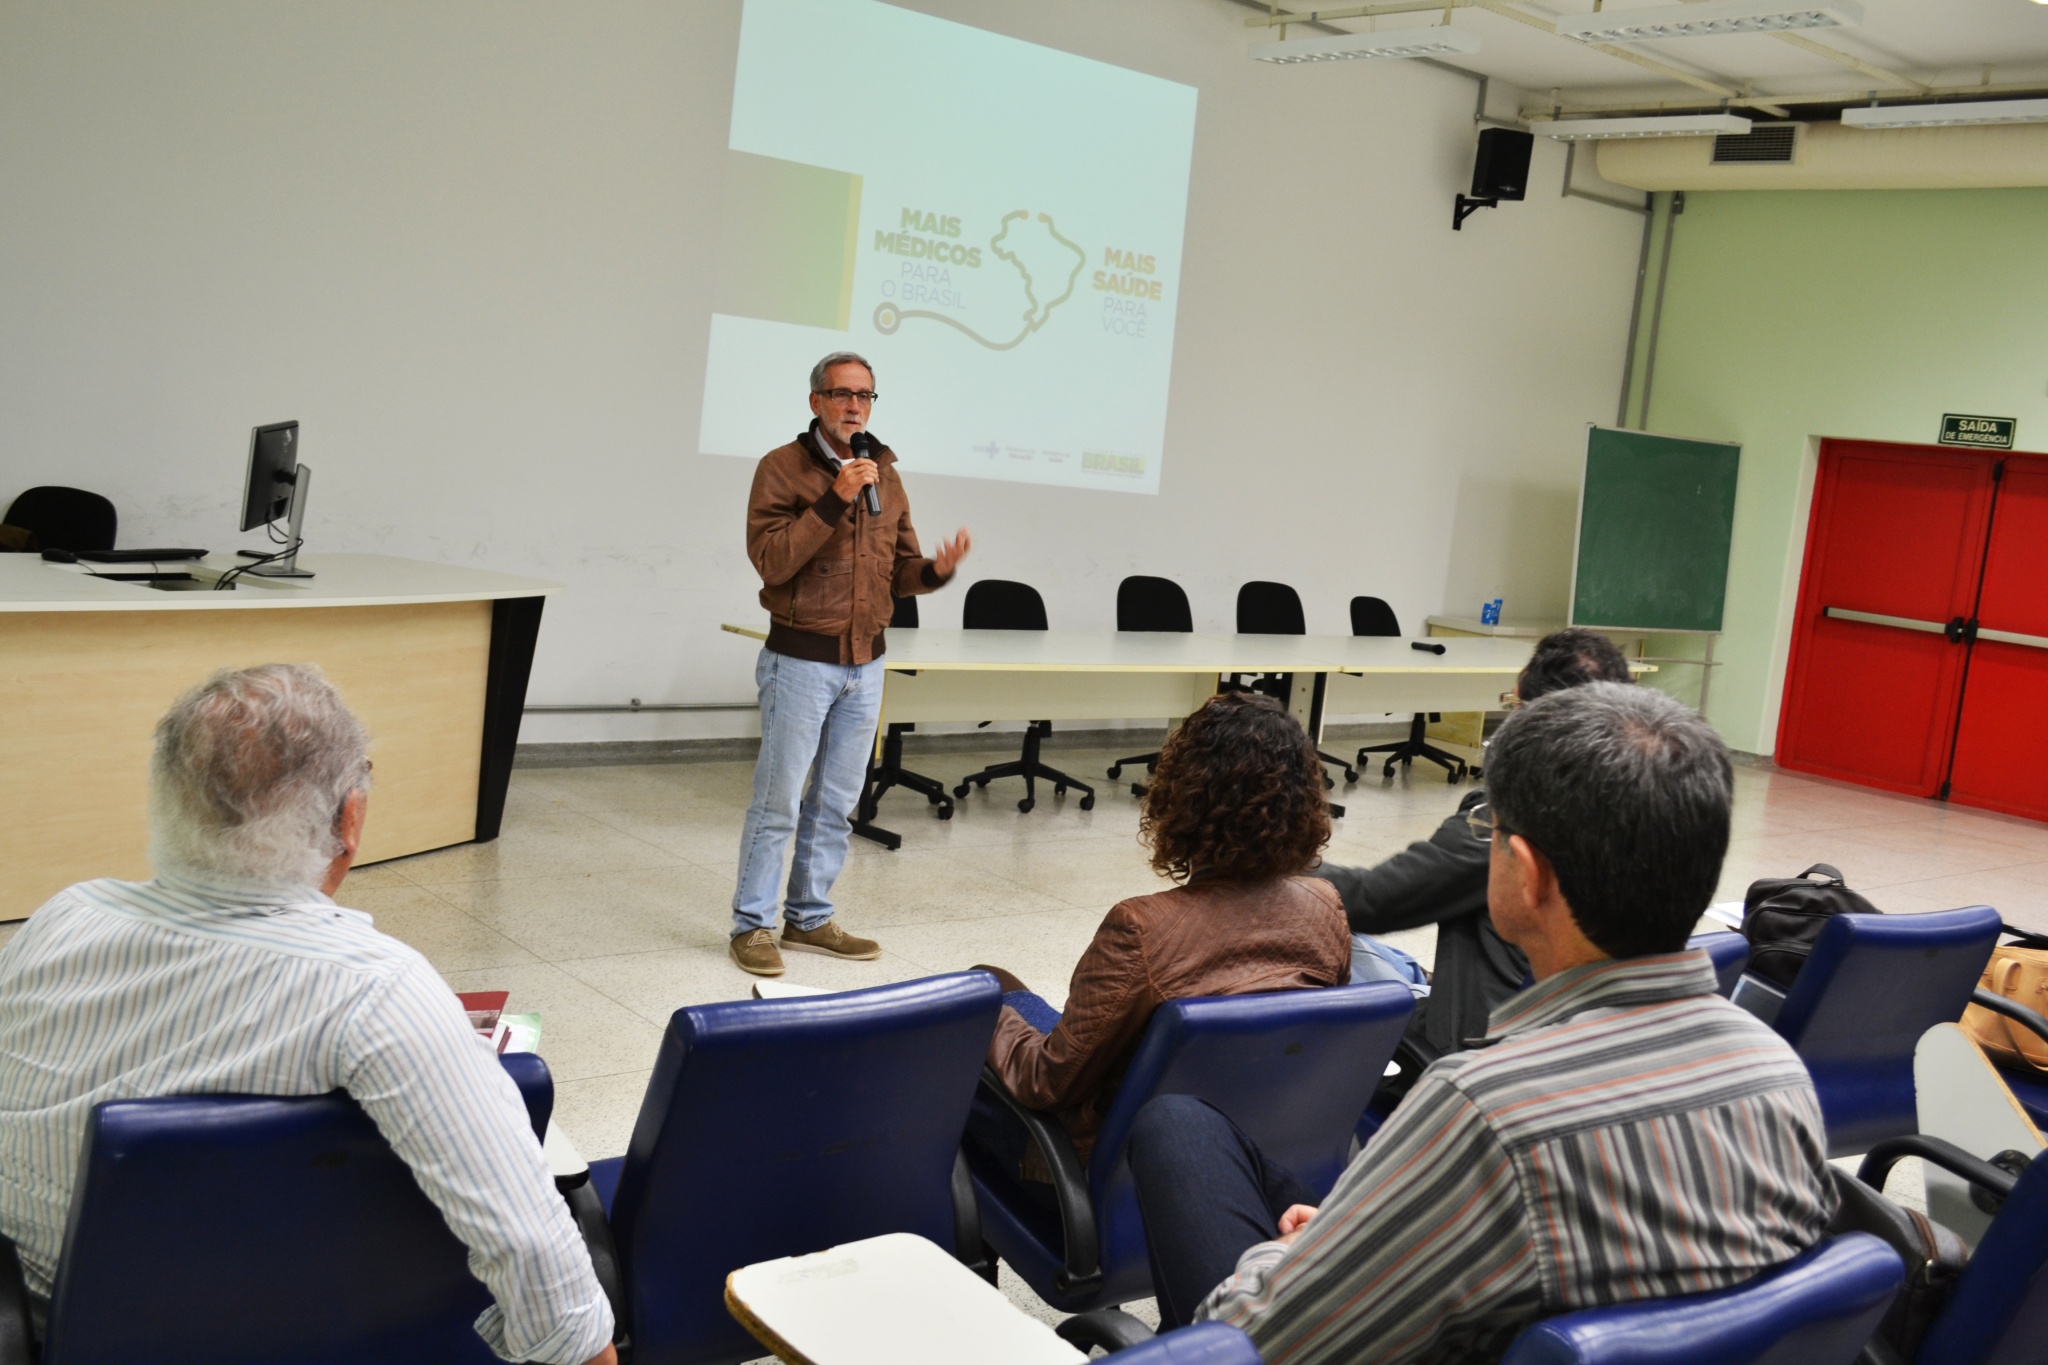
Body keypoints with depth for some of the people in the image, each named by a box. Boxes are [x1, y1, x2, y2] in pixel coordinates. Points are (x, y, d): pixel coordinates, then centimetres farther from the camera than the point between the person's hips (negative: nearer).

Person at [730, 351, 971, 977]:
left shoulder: (884, 474, 11)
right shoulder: (783, 467, -7)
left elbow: (899, 572, 13)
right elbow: (770, 560, -18)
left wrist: (936, 569, -9)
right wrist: (833, 501, -24)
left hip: (865, 662, 6)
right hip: (801, 660, -6)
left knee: (837, 803, 13)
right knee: (778, 802, -1)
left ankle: (809, 918, 25)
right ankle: (752, 925, 10)